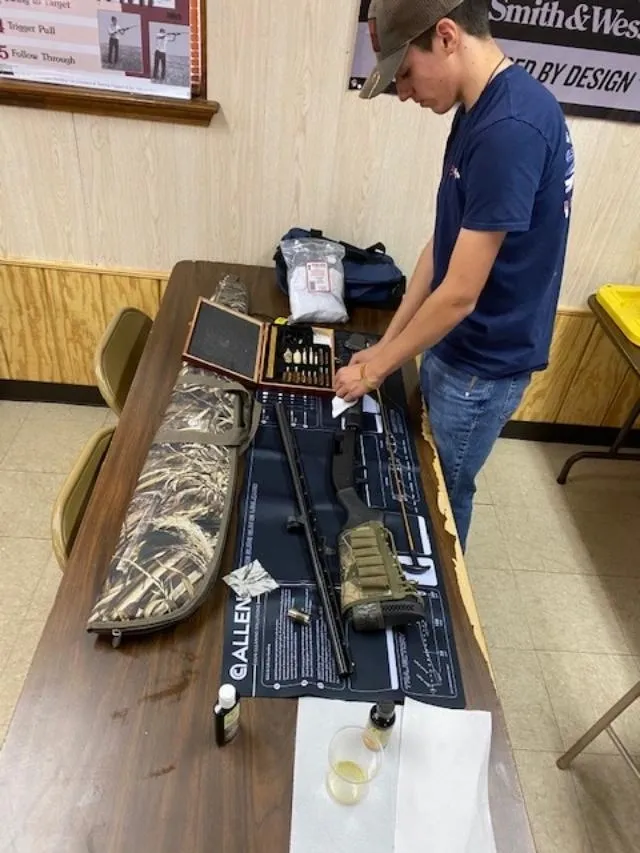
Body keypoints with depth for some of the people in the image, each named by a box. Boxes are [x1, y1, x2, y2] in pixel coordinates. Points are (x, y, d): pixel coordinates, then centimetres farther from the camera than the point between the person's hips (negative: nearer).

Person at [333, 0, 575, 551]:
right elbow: (444, 243, 7)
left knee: (442, 493, 12)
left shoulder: (512, 127, -26)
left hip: (484, 365, -8)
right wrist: (385, 346, 7)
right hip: (453, 347, 9)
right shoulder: (481, 110, 5)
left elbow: (459, 293, -25)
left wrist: (377, 367, -12)